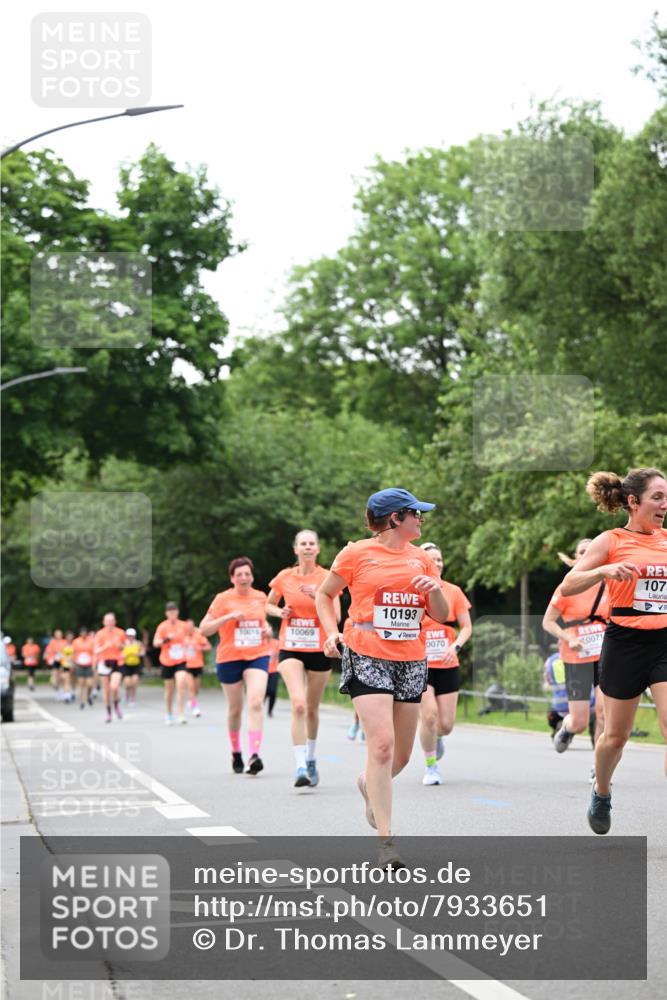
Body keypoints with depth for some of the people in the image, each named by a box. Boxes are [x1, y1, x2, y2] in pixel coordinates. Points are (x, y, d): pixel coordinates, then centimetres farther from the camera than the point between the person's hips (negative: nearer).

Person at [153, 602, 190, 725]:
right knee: (169, 689, 8)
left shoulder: (183, 625, 3)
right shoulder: (163, 626, -6)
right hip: (167, 662, -1)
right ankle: (168, 715, 27)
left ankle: (181, 715, -17)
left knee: (182, 684, -18)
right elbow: (155, 643, -15)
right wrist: (166, 639, -30)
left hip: (180, 661, 1)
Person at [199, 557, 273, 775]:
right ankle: (236, 753, 32)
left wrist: (267, 629, 5)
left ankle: (254, 755, -25)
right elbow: (204, 629, -8)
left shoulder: (260, 597, 8)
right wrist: (228, 617, -19)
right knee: (235, 709, 9)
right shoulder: (223, 599, -3)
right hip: (229, 658, -1)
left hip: (257, 656, 1)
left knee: (256, 702, -19)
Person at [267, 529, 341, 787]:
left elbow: (336, 616, -8)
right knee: (298, 705, -19)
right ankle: (300, 767, -22)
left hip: (319, 650, 0)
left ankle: (311, 760, 34)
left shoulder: (328, 578, -3)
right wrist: (280, 612, -4)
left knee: (312, 708, 11)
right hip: (290, 648, 0)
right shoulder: (284, 577, 2)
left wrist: (317, 597, -22)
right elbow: (268, 605, 17)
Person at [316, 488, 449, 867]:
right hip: (367, 658, -5)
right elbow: (324, 595, 12)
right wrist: (333, 633, -4)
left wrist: (435, 590, -8)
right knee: (382, 744, -18)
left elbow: (442, 616, 13)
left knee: (401, 755, 8)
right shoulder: (356, 554, -1)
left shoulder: (422, 558, 11)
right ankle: (386, 840, -14)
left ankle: (370, 785, 43)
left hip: (411, 662, 5)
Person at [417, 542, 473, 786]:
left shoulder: (453, 592, 1)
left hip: (447, 667, 2)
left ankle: (436, 737, 40)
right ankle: (430, 767, 3)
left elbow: (466, 627, 5)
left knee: (446, 724, 1)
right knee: (429, 715, -18)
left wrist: (456, 646, -13)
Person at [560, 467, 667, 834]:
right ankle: (601, 792, 40)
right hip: (625, 643, -2)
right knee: (616, 735, 12)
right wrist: (603, 570, -26)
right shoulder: (611, 541, -4)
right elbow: (567, 587, -10)